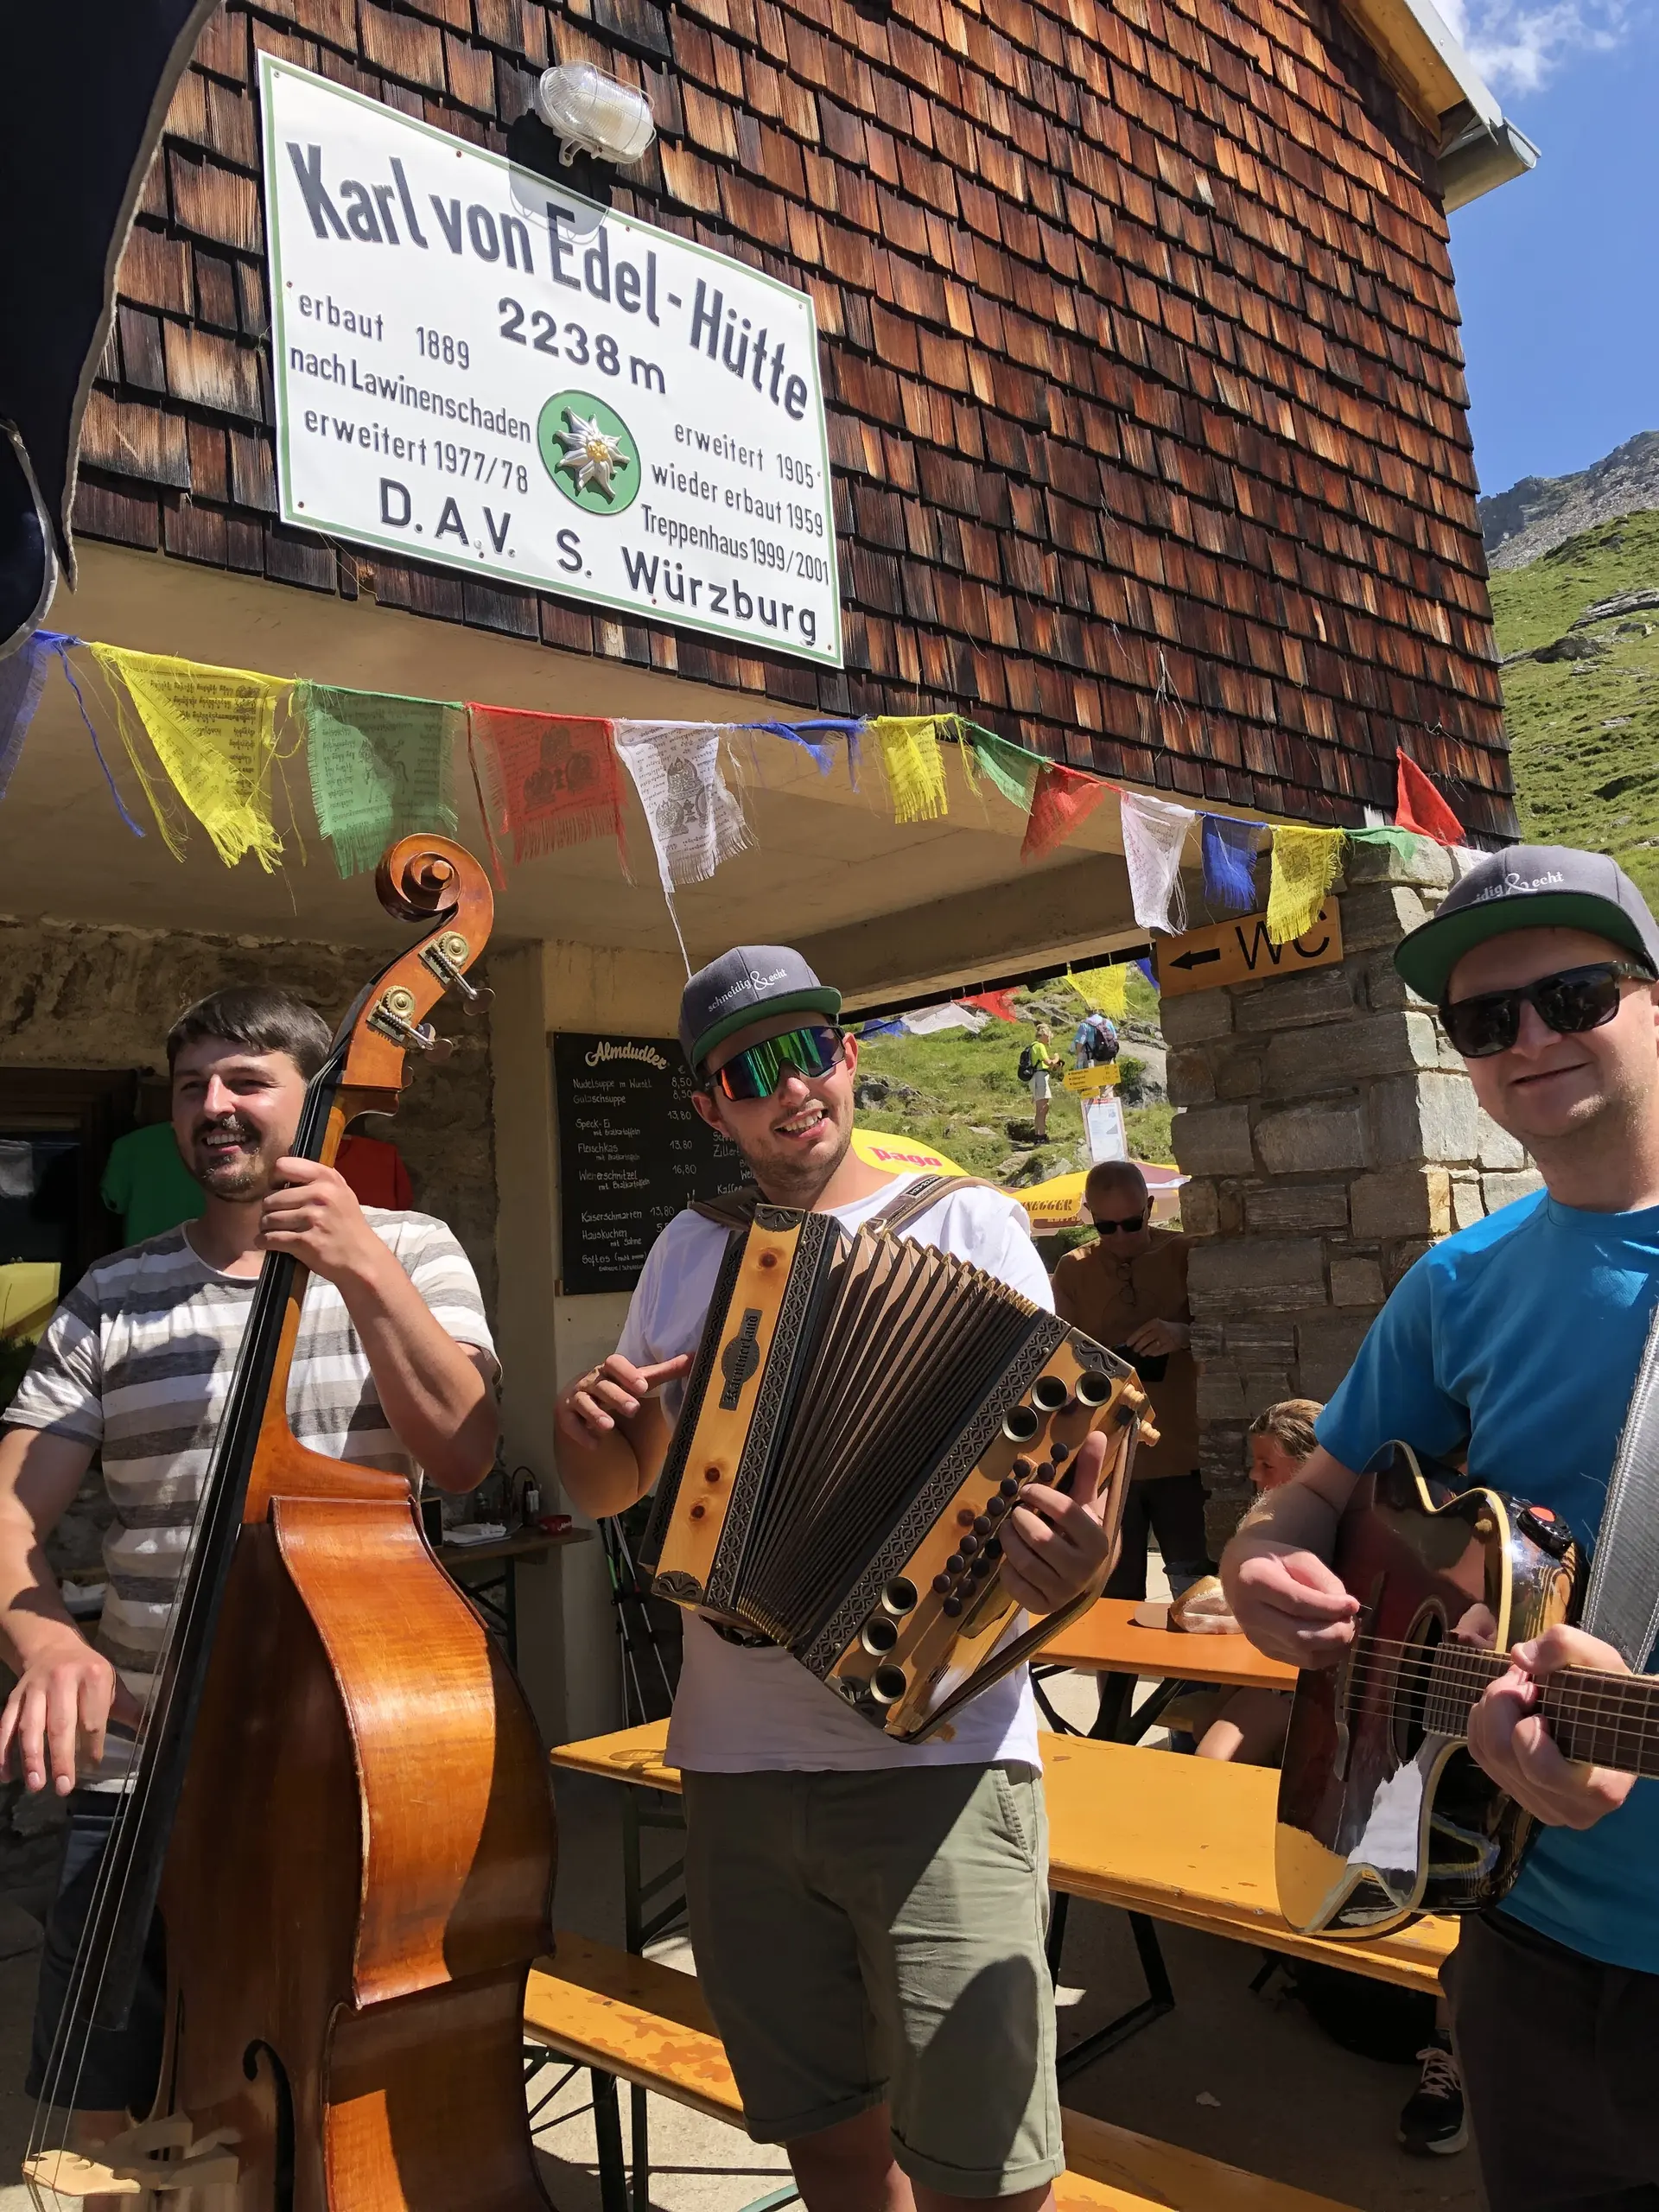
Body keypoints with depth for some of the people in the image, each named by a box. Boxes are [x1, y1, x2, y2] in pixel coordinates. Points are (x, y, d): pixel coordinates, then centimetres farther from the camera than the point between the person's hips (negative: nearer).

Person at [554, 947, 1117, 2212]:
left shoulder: (966, 1225, -2)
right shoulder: (690, 1251, 9)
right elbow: (613, 1488, 14)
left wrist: (1078, 1555, -30)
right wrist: (592, 1425, -9)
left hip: (935, 1757, -4)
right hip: (736, 1769, 4)